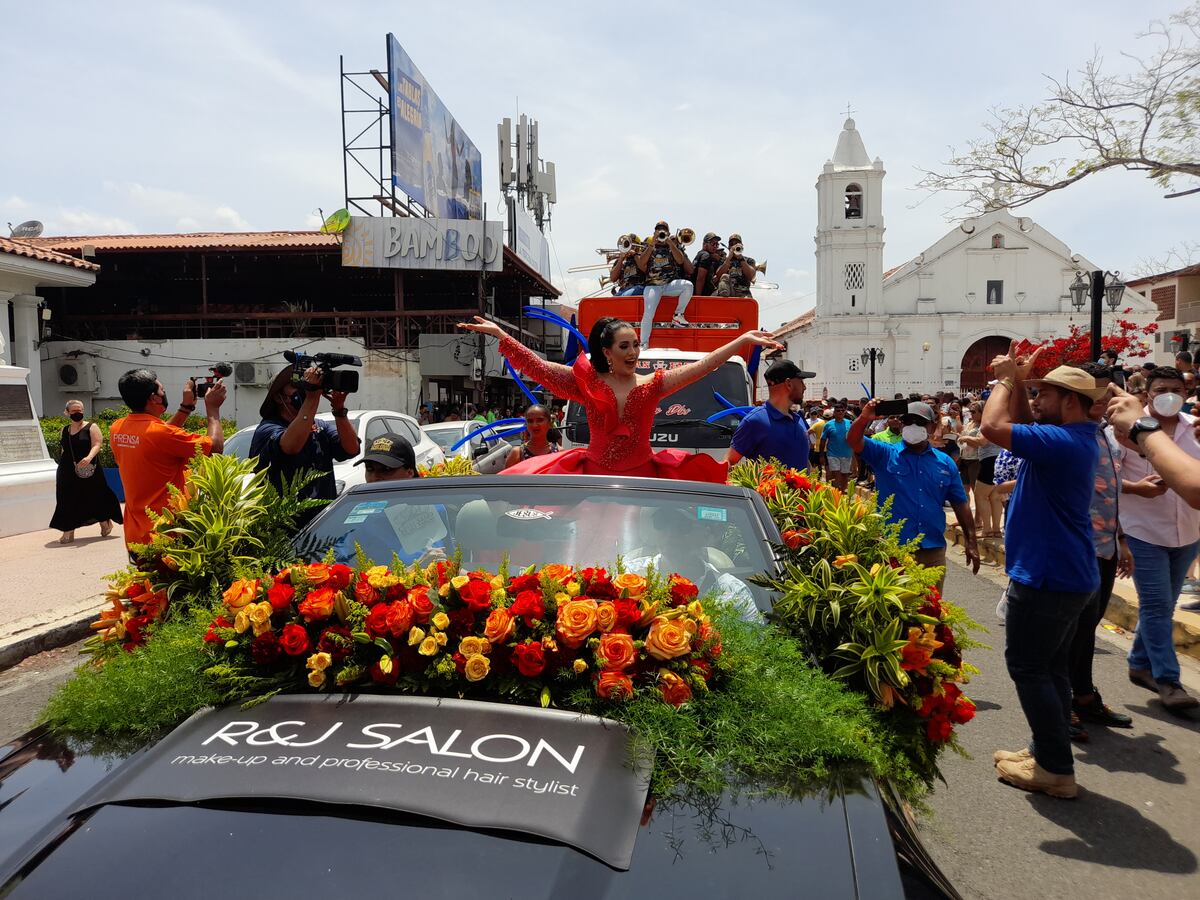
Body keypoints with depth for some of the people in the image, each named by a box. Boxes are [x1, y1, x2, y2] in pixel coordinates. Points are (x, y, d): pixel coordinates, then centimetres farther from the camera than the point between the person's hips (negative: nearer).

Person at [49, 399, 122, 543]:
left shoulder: (91, 427, -3)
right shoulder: (65, 430, 13)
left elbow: (97, 445, -15)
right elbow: (65, 450, 21)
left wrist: (89, 457, -33)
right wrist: (62, 467, 20)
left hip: (86, 472, -5)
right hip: (67, 472, 5)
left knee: (94, 498, 4)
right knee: (68, 500, 4)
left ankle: (105, 523, 24)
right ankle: (68, 532, 8)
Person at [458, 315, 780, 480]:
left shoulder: (652, 384, 1)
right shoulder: (587, 382, 0)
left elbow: (701, 366, -3)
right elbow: (538, 367, -1)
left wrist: (744, 340, -9)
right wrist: (500, 334, -4)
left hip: (643, 476, 1)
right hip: (594, 473, 0)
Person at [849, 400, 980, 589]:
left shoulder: (945, 463, 8)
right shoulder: (885, 454, 0)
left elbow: (960, 504, 10)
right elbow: (853, 442, -13)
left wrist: (971, 542, 7)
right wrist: (864, 418, -31)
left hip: (933, 550, 3)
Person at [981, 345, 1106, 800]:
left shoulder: (1063, 441, -22)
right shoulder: (1074, 438, 10)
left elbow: (994, 427, -28)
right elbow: (1024, 423, 23)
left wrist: (1005, 379, -12)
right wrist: (1016, 382, 8)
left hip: (1046, 578, -10)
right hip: (1068, 575, 10)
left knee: (1028, 667, 0)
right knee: (1050, 667, 17)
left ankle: (1056, 769, 6)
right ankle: (1047, 751, 28)